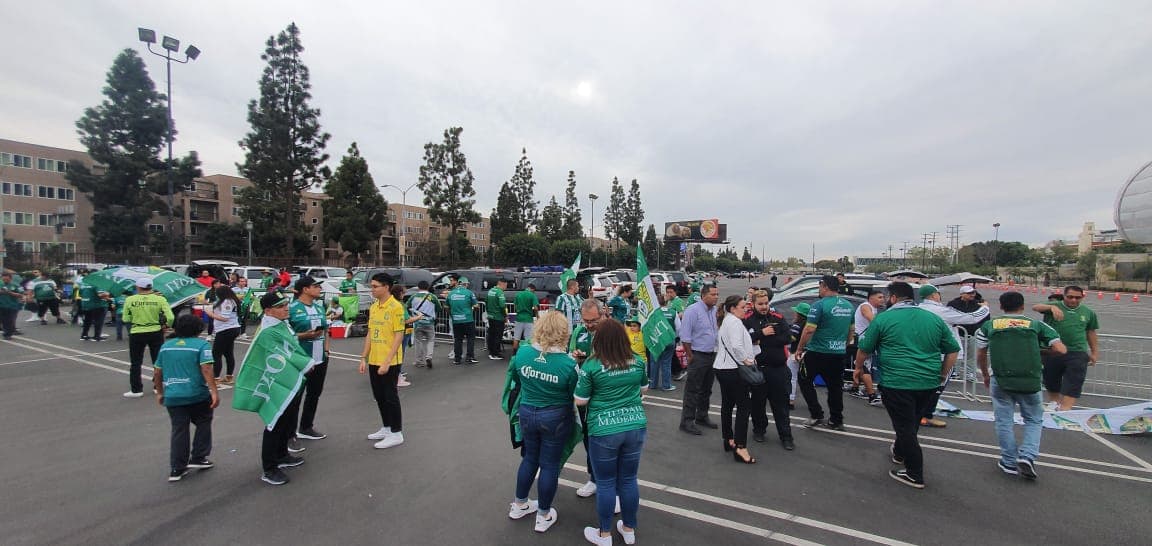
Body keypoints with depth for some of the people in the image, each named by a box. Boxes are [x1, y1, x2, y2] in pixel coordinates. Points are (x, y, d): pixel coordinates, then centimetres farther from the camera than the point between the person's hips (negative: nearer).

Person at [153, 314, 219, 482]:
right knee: (203, 424, 16)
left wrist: (160, 393, 29)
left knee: (178, 430, 11)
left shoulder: (166, 345, 12)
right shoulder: (202, 344, -6)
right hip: (197, 395, -5)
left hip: (172, 397, 5)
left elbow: (157, 372, 17)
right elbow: (206, 369, -17)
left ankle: (177, 469, 14)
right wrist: (214, 392, -17)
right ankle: (198, 458, 17)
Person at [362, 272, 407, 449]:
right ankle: (387, 428, 33)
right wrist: (364, 358, 10)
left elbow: (399, 336, -17)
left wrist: (387, 361, -20)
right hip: (374, 361, 8)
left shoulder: (395, 307, -14)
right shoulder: (373, 307, 10)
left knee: (390, 396, 2)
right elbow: (370, 334, 15)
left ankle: (396, 433, 15)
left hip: (389, 362, -7)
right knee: (379, 396, 17)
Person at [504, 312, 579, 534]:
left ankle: (519, 505, 42)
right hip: (555, 418, -3)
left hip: (527, 413, 4)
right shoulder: (568, 363, -24)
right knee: (549, 465, 14)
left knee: (530, 458, 25)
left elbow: (514, 379, 5)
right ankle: (543, 515, 32)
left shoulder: (522, 353, -14)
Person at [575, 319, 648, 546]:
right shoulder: (637, 362, -1)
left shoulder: (591, 365, -13)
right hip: (636, 426, 4)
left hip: (604, 431, -4)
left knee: (606, 483, 12)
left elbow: (580, 401, -6)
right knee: (629, 480, 18)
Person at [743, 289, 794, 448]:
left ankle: (786, 436, 18)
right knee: (757, 402, 13)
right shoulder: (747, 321, -2)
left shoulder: (779, 319, 3)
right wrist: (762, 333, -20)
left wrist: (761, 342, -13)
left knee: (781, 404, 7)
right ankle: (759, 430, 32)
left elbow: (785, 339, -10)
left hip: (778, 368, 1)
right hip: (757, 368, 0)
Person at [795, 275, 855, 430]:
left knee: (805, 381, 9)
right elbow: (851, 330, 17)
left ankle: (817, 415, 6)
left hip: (818, 352, -6)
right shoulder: (849, 306, 7)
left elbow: (809, 330, -18)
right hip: (838, 353, 6)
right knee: (835, 386, 14)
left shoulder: (820, 305, -15)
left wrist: (799, 348, -9)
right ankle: (836, 420, 20)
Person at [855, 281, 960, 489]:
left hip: (896, 382, -6)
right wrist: (942, 375, 20)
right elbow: (953, 350, 12)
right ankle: (899, 453, 43)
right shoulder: (934, 318, 9)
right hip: (928, 383, 6)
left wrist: (858, 368, 13)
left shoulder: (883, 319, -6)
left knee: (905, 427, 5)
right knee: (912, 423, 23)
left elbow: (864, 350, -3)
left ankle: (914, 475, 12)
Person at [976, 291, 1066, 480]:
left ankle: (1009, 462, 17)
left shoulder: (989, 326, 6)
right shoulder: (1036, 325, 6)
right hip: (1030, 381, 1)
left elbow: (980, 356, 8)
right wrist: (1041, 346, 21)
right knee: (1034, 420, 19)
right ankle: (1027, 456, 2)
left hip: (1000, 380, -1)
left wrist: (985, 376, 24)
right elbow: (1061, 350, -1)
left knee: (1004, 421, 11)